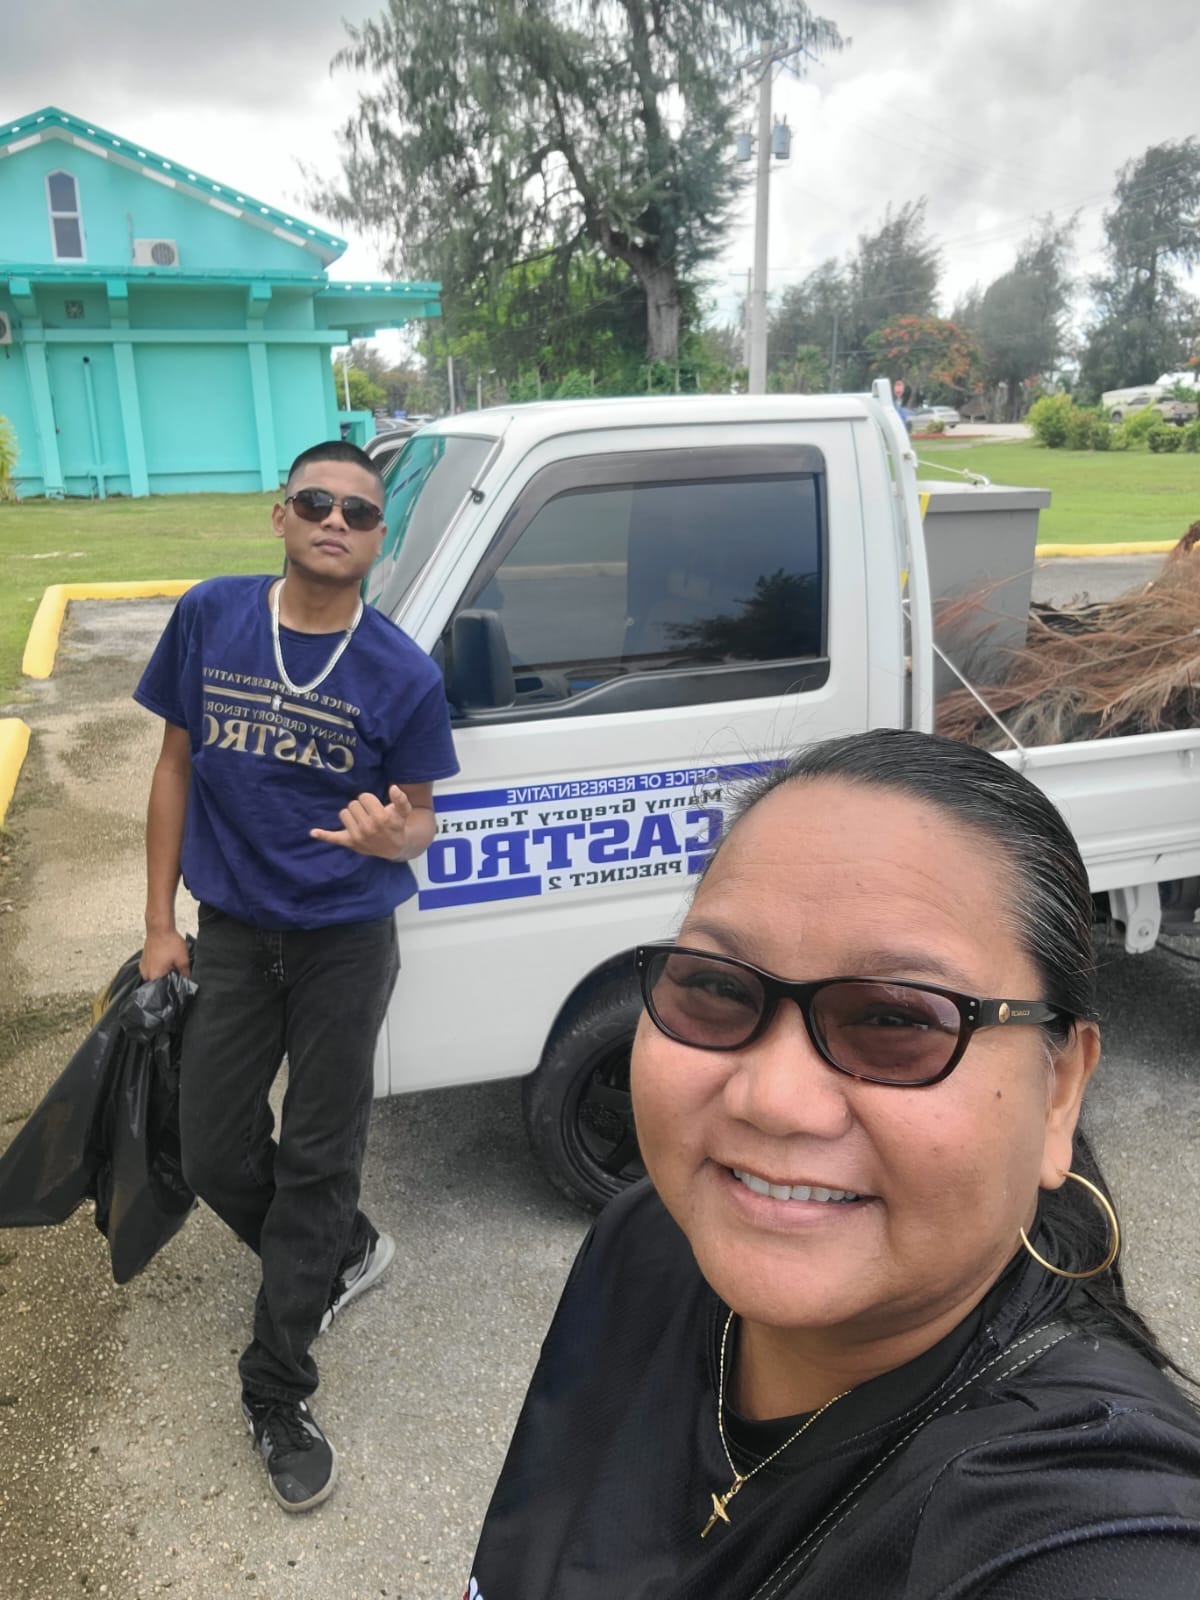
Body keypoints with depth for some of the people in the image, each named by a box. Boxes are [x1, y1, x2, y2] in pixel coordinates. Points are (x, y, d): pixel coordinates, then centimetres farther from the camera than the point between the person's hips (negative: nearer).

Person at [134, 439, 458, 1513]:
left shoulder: (403, 676, -12)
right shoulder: (210, 618, -5)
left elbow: (417, 820, -3)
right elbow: (176, 767, 2)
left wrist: (393, 834, -29)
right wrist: (159, 925, 2)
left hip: (345, 943, -3)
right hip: (233, 934, 3)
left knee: (317, 1162, 7)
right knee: (216, 1155, 12)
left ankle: (278, 1395, 26)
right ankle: (346, 1253, 42)